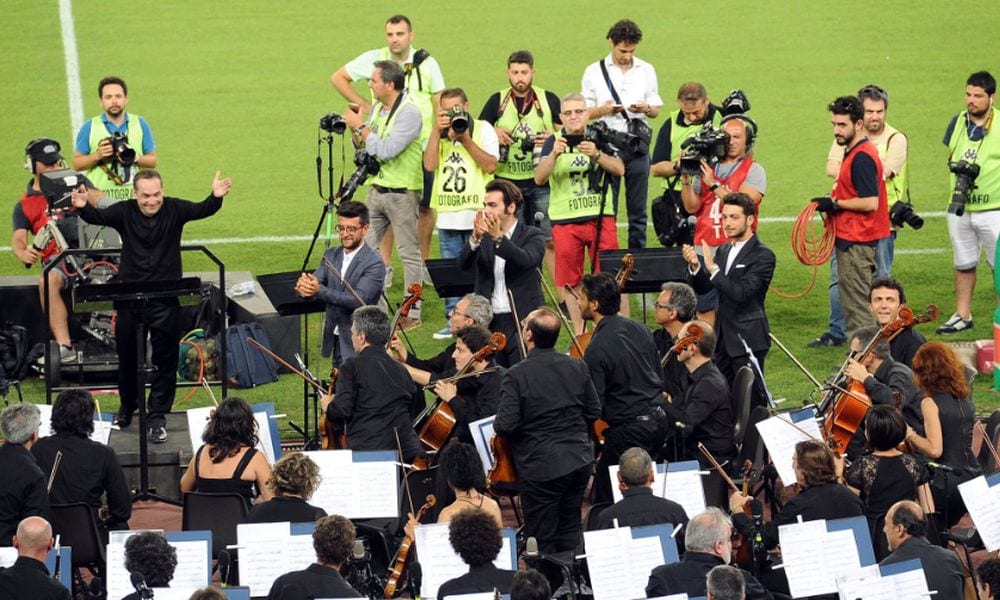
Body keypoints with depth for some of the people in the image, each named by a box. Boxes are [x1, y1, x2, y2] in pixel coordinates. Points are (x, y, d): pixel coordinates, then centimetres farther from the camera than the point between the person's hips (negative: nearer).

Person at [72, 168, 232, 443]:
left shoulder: (174, 209, -5)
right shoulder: (124, 212, -4)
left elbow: (201, 210, -19)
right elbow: (98, 217, -18)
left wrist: (215, 197, -42)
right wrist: (83, 207, -40)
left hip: (165, 300, -1)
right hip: (129, 295, 1)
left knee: (165, 359, 0)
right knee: (127, 355, 15)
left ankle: (158, 416, 8)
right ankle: (127, 406, 36)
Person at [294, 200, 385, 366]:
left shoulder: (374, 262, -14)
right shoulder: (331, 255, 9)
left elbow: (359, 300, -24)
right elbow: (316, 281, 0)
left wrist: (319, 290, -33)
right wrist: (304, 285, -26)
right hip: (335, 339, 6)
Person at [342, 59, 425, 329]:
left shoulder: (409, 112, -17)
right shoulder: (378, 108, 10)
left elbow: (386, 151, -25)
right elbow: (364, 148, 17)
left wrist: (361, 127, -17)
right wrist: (356, 131, -3)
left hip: (402, 192, -8)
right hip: (377, 189, 8)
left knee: (409, 253, 0)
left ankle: (413, 313, 6)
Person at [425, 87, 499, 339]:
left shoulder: (482, 129, 2)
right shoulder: (438, 134, 12)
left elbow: (491, 165, -9)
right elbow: (430, 165, -3)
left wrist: (466, 140, -14)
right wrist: (437, 131, -7)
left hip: (477, 214, -4)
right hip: (448, 215, 4)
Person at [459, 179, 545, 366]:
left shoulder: (532, 236, 1)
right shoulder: (483, 238, 12)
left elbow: (526, 260, -21)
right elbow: (464, 264, -5)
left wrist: (498, 238, -34)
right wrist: (476, 238, -24)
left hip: (521, 321, -4)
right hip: (488, 321, 4)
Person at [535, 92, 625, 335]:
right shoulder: (554, 142, 3)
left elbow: (619, 169, -6)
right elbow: (539, 178, -9)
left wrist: (597, 154, -23)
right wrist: (554, 155, -26)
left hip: (601, 217, 0)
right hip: (565, 221, 0)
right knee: (571, 281, 4)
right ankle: (579, 335, 12)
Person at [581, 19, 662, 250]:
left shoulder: (646, 70, 11)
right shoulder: (594, 72, 6)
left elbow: (656, 110, 14)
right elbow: (584, 112, 7)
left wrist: (646, 108, -9)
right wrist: (603, 110, -15)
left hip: (637, 146, 2)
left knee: (637, 211, 3)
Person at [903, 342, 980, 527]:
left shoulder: (930, 403, -11)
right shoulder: (965, 398, 11)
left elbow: (935, 450, -18)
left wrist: (909, 434, -4)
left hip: (947, 482, -8)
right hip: (973, 478, 8)